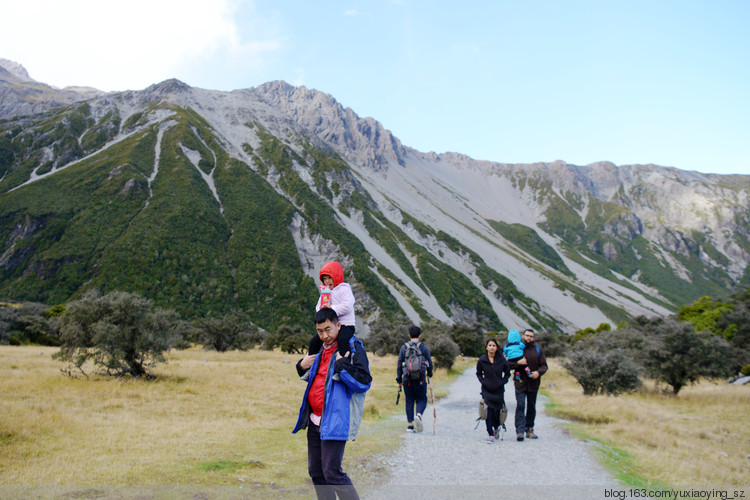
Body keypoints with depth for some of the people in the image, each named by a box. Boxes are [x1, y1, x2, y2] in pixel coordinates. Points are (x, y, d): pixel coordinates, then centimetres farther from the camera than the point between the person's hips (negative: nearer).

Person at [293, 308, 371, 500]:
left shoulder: (353, 348, -8)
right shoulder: (319, 350, 15)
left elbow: (364, 382, -16)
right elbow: (309, 380, 32)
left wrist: (341, 365, -22)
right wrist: (301, 366, 11)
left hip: (334, 421, -8)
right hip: (314, 421, 8)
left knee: (332, 472, -9)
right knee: (316, 472, 13)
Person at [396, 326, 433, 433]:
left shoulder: (404, 348, 5)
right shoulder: (424, 347, 1)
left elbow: (399, 365, 5)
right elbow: (429, 363, 5)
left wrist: (399, 380, 11)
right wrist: (430, 374, 24)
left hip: (407, 379, 2)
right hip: (420, 379, -1)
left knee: (409, 401, 10)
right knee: (421, 400, 9)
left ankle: (410, 425, 8)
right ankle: (418, 416, -18)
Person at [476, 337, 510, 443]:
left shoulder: (502, 360, -4)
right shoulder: (481, 360, -3)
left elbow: (507, 373, 8)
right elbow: (478, 373, 11)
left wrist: (502, 382, -4)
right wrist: (483, 382, -3)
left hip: (499, 390, 0)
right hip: (486, 390, 0)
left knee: (497, 410, 7)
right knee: (488, 411, -8)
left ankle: (496, 427, 37)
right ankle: (491, 434, -2)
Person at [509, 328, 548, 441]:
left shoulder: (537, 350, 7)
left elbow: (544, 365, 7)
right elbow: (508, 365, -1)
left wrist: (538, 372, -13)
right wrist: (518, 363, -18)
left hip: (533, 384, 3)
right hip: (520, 383, -3)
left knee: (531, 407, 10)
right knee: (520, 406, -11)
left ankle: (529, 430, 22)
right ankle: (520, 431, -11)